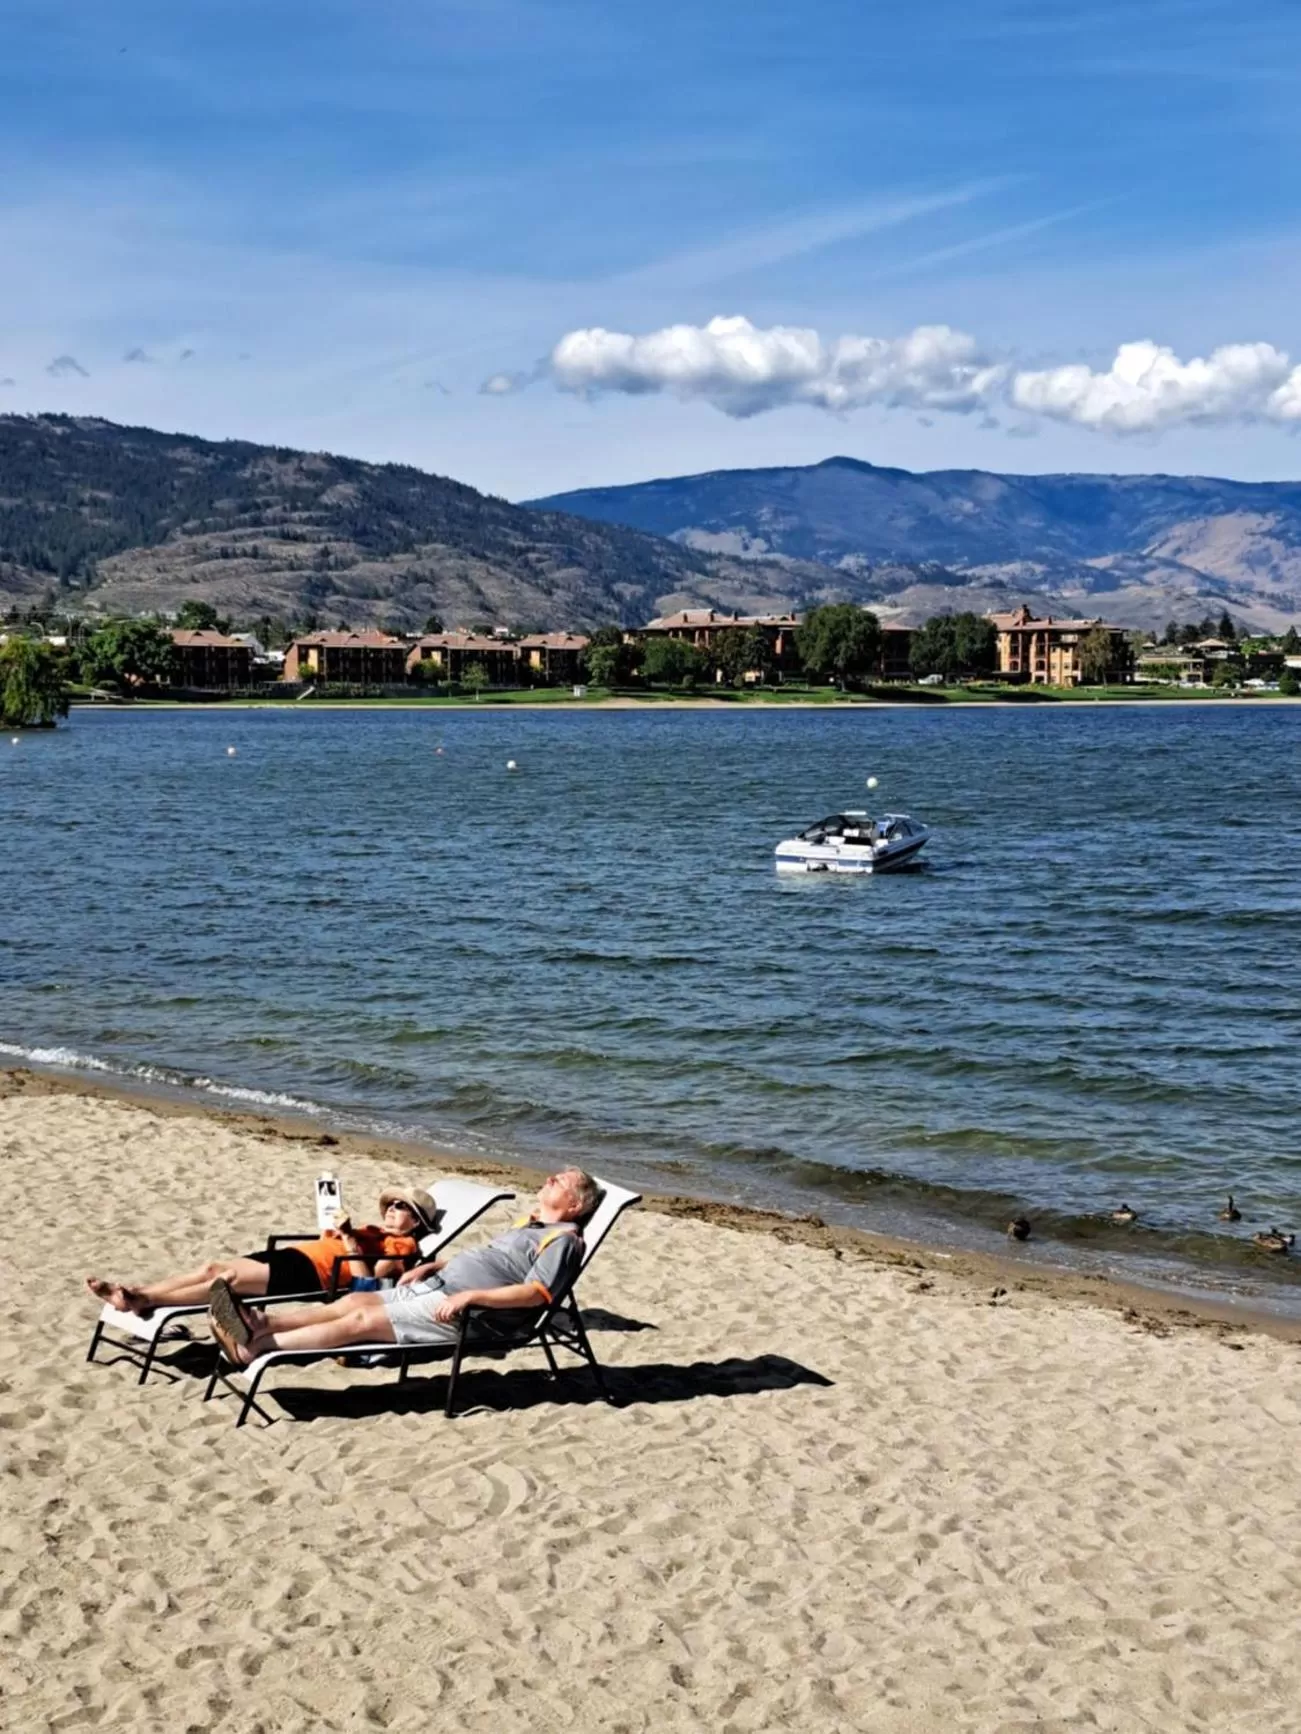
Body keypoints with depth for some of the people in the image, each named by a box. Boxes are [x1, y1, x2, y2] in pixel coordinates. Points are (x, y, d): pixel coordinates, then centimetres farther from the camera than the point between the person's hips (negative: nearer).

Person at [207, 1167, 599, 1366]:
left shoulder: (562, 1239, -6)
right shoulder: (528, 1224, 25)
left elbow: (535, 1294, -19)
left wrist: (470, 1295, -25)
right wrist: (432, 1266, 19)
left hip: (463, 1312, -9)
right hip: (434, 1287, 9)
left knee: (362, 1320, -17)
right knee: (353, 1301, -7)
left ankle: (252, 1348, -23)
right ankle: (261, 1322, -19)